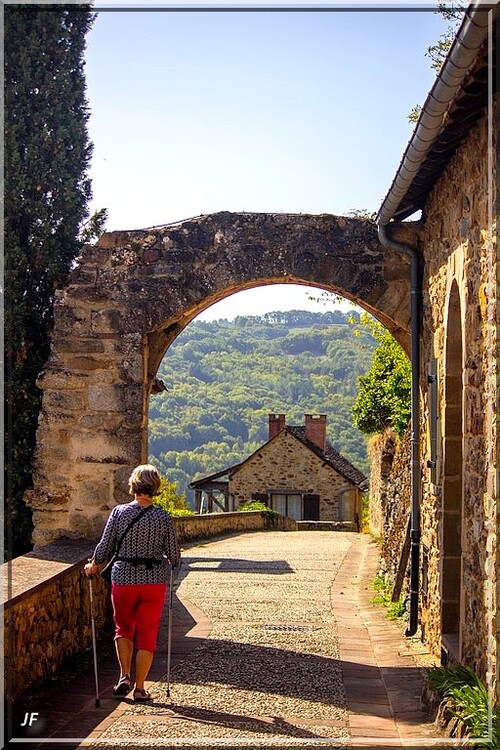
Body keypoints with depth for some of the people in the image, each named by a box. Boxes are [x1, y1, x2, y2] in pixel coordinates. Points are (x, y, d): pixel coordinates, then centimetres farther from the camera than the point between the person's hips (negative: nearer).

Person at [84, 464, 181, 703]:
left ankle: (124, 677, 9)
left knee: (123, 627, 22)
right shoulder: (163, 517, -6)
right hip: (154, 580, 0)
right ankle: (139, 688, 12)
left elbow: (105, 547, -4)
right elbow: (174, 555, 0)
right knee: (147, 634, 10)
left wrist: (93, 566, 15)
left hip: (123, 578, 0)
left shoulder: (119, 512, -7)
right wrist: (172, 563, 23)